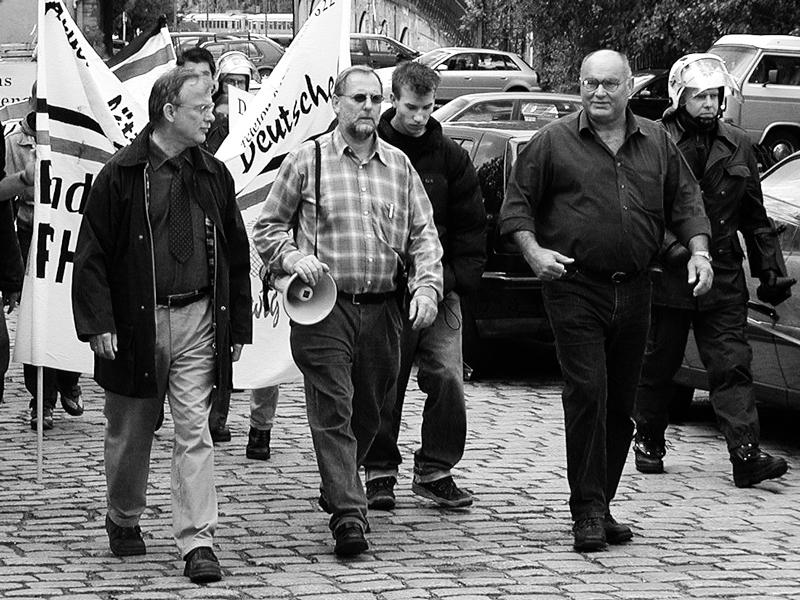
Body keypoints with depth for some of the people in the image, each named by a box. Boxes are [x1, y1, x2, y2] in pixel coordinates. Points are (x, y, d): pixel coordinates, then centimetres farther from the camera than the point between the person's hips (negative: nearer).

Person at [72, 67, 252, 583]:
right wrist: (98, 323, -11)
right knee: (130, 433, 11)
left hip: (198, 321, 2)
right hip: (135, 323, -2)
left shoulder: (214, 176, 8)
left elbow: (236, 256, 14)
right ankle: (123, 521, 33)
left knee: (194, 431, -4)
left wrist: (238, 326, 11)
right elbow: (92, 255, -4)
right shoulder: (121, 176, -5)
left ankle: (198, 541, -5)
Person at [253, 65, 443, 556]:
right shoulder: (307, 160, 3)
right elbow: (268, 228, 8)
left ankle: (336, 488, 34)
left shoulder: (399, 165, 13)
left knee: (369, 412, 11)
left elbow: (423, 234, 12)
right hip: (325, 308, -4)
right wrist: (293, 258, -11)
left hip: (383, 309, 4)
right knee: (333, 411, -11)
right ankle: (348, 514, -13)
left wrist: (427, 285, -3)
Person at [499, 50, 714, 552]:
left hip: (634, 292, 4)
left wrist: (699, 251, 2)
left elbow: (685, 201, 16)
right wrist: (532, 250, -12)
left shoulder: (657, 143, 12)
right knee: (587, 394, -13)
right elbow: (517, 203, 3)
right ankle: (587, 511, -8)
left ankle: (601, 505, 18)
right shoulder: (553, 142, 1)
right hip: (575, 288, -4)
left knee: (621, 404, 8)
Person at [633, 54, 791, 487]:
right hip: (667, 277, -2)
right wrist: (670, 245, -16)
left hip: (723, 278, 2)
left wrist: (770, 268, 14)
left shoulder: (737, 147, 9)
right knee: (658, 365, 10)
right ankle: (648, 442, 28)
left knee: (732, 366, -5)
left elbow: (755, 218, 16)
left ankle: (746, 457, -11)